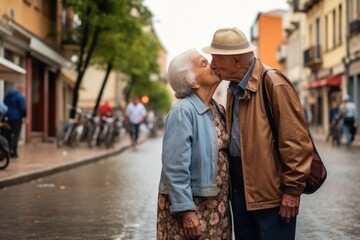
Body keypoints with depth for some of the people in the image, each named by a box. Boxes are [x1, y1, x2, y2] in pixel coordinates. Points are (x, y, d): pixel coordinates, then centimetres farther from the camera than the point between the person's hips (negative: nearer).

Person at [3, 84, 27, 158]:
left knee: (7, 135, 10)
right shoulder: (20, 97, -9)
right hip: (16, 118, -6)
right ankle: (13, 152, -4)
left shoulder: (7, 95, 14)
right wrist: (24, 116, 3)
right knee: (15, 136, -2)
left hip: (6, 118, 6)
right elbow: (23, 108, -12)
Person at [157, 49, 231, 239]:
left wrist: (224, 200, 13)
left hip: (216, 205, 7)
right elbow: (176, 168, -19)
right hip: (191, 205, -7)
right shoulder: (182, 112, -16)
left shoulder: (217, 109, 9)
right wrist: (186, 211, -21)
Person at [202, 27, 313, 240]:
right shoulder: (235, 87, 11)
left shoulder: (274, 85, -16)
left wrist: (293, 189, -16)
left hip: (271, 189, -8)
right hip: (240, 188, 8)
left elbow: (296, 141, -17)